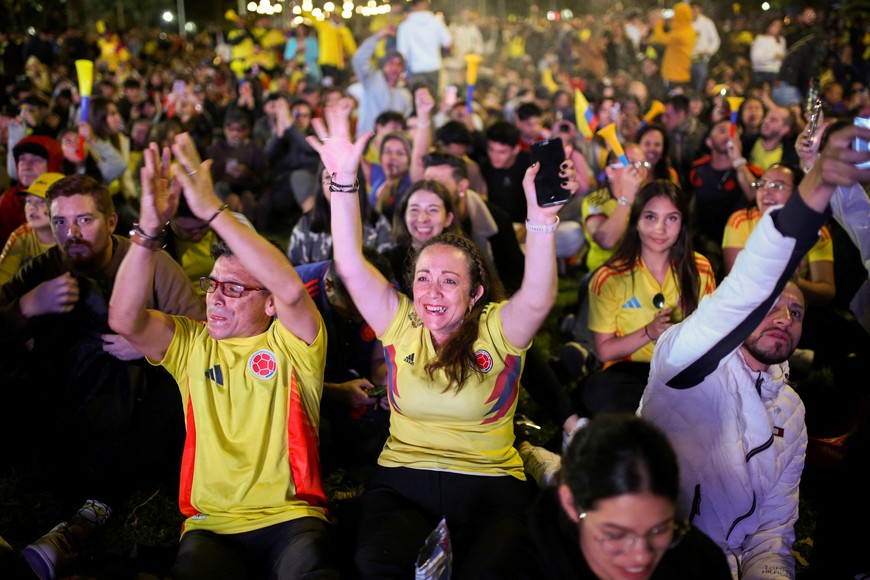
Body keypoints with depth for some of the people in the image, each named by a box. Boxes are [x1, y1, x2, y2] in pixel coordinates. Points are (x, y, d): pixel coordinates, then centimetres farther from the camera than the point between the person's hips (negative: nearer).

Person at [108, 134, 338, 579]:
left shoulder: (291, 343, 1)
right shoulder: (191, 343, 10)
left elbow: (292, 289, -21)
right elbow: (124, 319, -8)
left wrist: (213, 210, -24)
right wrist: (149, 228, -21)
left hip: (289, 517, -2)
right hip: (211, 523, 2)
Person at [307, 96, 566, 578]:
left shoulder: (497, 329, 2)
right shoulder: (401, 324, 9)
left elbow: (538, 299, -19)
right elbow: (350, 265, -2)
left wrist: (540, 217, -33)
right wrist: (343, 180, -12)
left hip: (489, 484, -1)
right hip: (403, 480, 2)